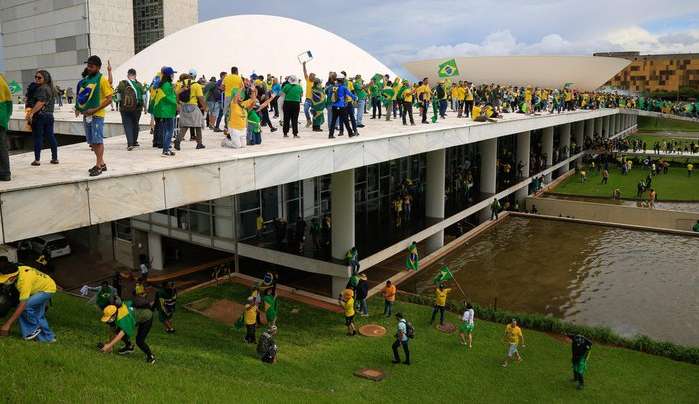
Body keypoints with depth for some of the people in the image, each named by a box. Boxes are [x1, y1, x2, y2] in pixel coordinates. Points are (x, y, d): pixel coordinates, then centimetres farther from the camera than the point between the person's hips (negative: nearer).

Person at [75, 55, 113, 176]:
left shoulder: (102, 79, -8)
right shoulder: (85, 80, 12)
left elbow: (109, 99, -13)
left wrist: (94, 110, -19)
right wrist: (78, 108, 6)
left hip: (97, 115, -7)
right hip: (86, 115, 7)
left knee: (98, 140, -6)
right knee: (92, 142, 11)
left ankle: (98, 165, -1)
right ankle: (102, 163, 20)